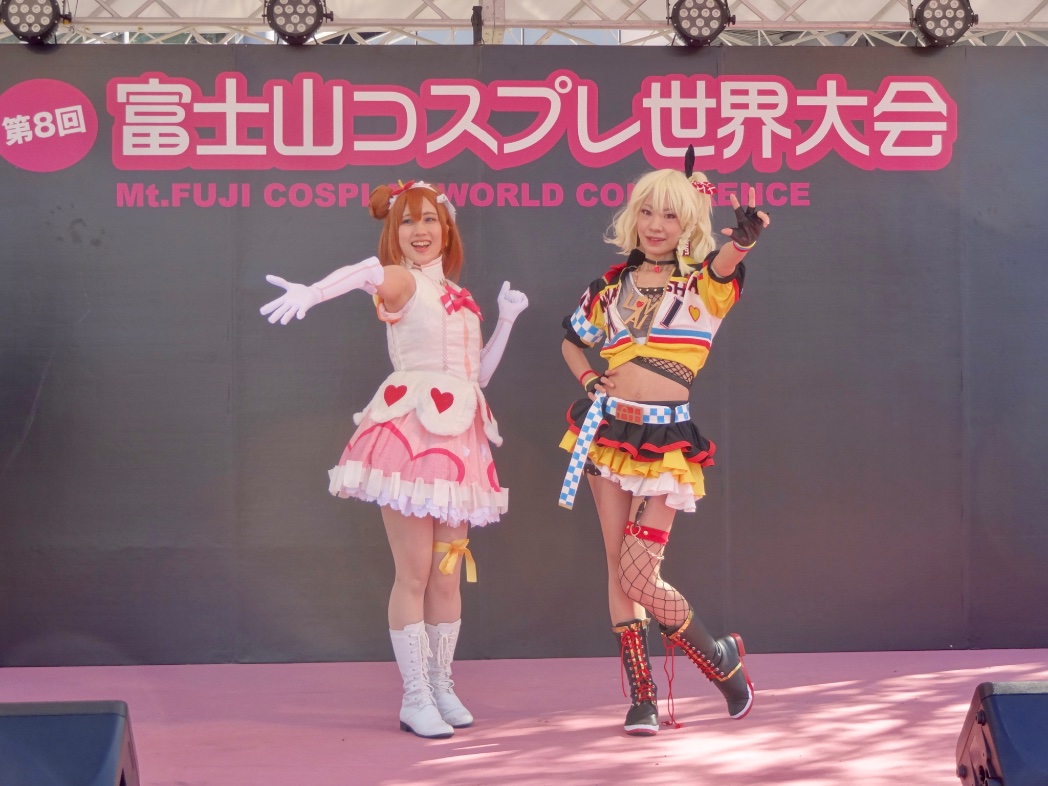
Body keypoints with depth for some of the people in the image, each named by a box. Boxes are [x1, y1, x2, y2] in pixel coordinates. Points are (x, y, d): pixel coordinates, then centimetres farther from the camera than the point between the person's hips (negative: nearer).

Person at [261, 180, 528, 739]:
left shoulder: (457, 297, 18)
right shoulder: (401, 280, -4)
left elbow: (479, 373, 22)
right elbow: (364, 273, -28)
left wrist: (506, 321, 14)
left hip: (459, 438, 7)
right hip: (412, 432, -7)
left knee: (448, 573, 10)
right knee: (414, 573, -5)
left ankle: (441, 686, 20)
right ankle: (415, 699, 3)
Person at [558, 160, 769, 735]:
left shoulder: (703, 283, 0)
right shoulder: (612, 286, 11)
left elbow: (724, 262, -25)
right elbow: (572, 343, 26)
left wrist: (744, 236, -48)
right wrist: (588, 381, 5)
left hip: (666, 440, -4)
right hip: (608, 429, 4)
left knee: (638, 574, -8)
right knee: (619, 567, 3)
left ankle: (721, 658, 18)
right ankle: (641, 697, 11)